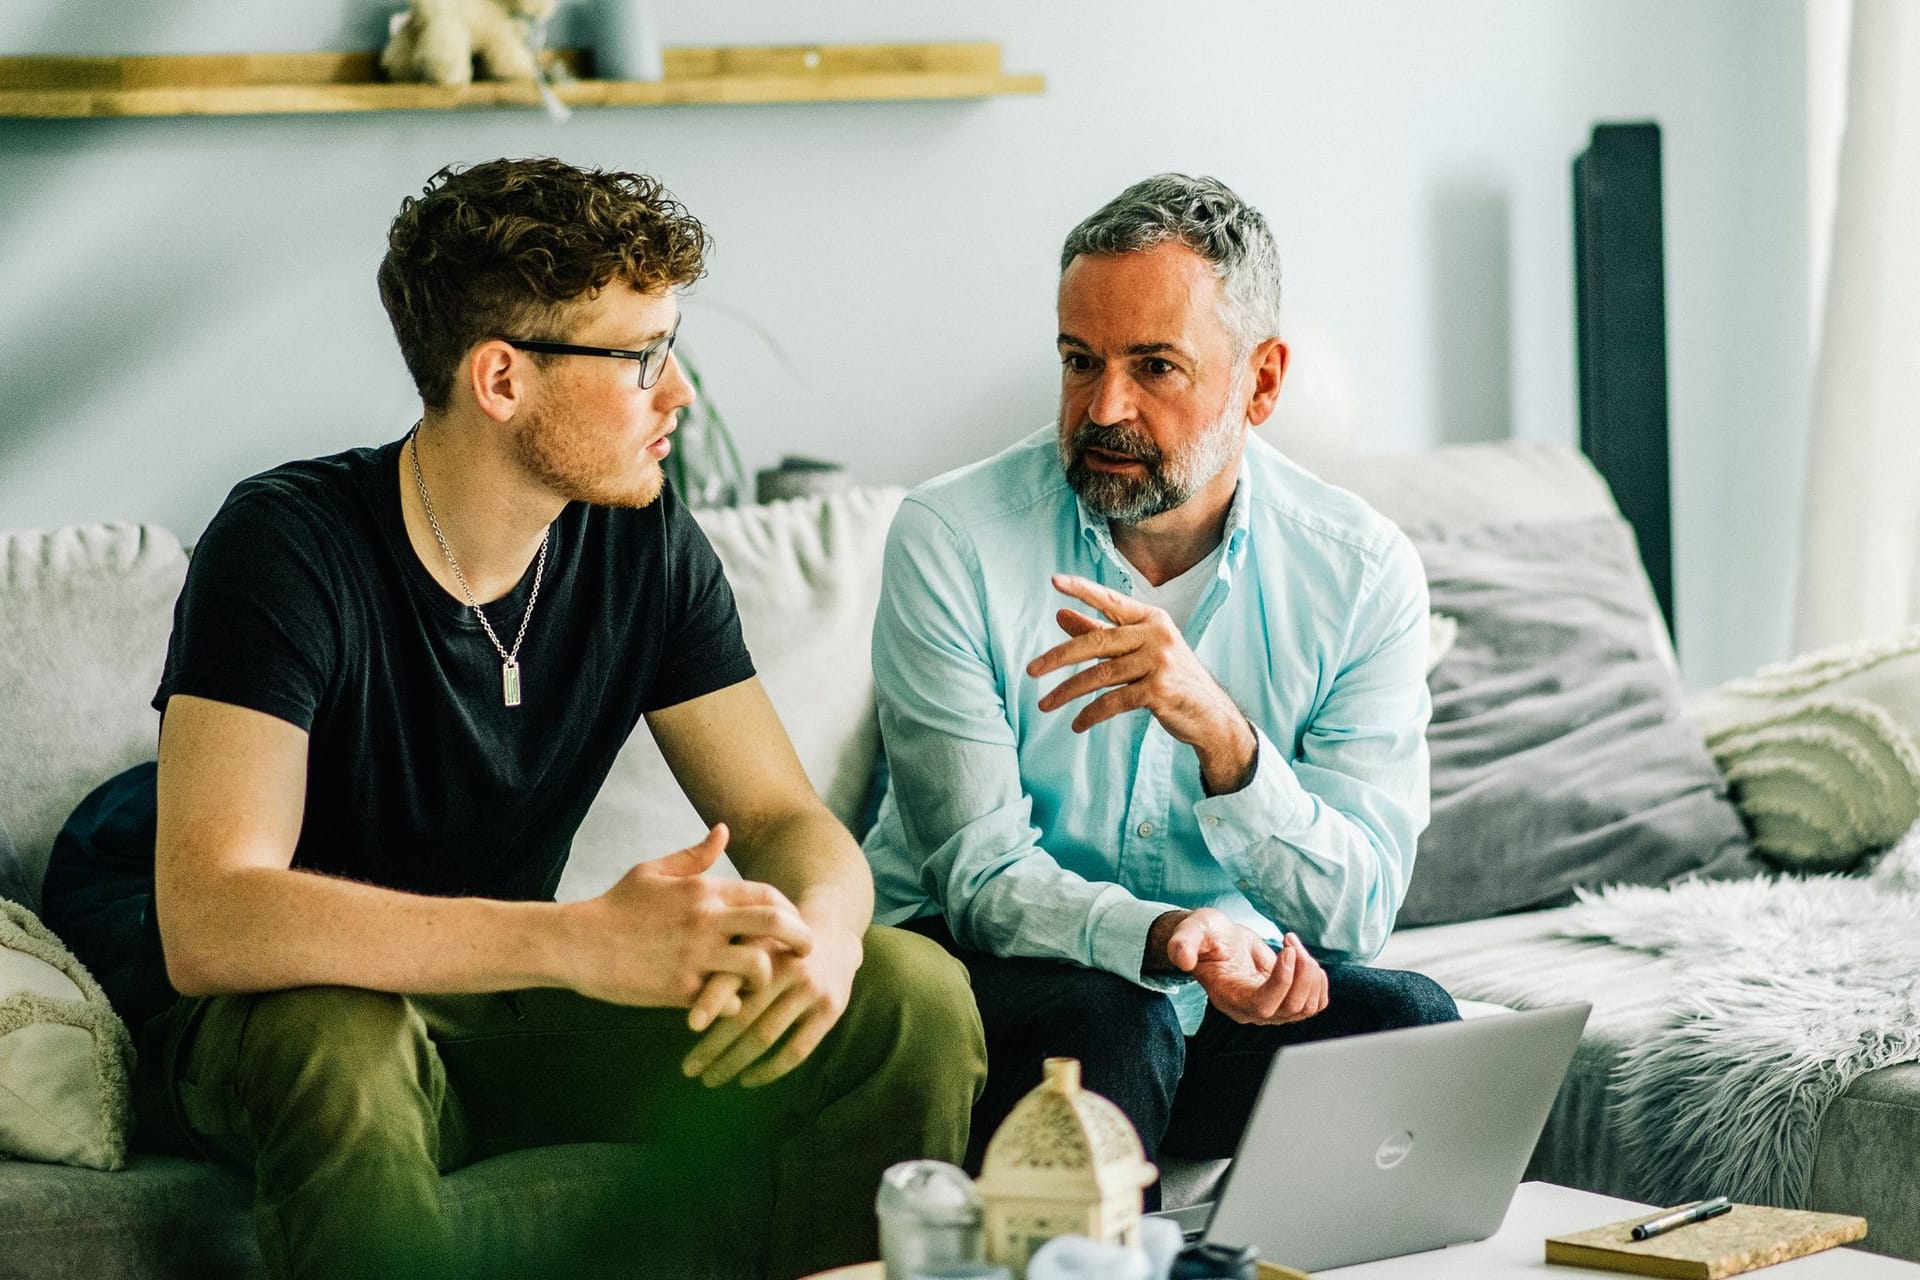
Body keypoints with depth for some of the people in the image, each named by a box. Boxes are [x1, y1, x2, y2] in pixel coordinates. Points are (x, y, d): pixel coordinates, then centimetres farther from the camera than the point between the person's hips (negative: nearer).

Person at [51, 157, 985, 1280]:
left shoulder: (646, 545, -4)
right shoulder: (290, 546, -22)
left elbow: (785, 818, -2)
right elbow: (208, 925, -33)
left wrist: (820, 932, -29)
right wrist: (580, 941, -44)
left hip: (513, 1007, 5)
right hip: (283, 1028, -5)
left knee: (914, 996, -14)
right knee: (335, 1039, -40)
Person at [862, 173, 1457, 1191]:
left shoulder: (1362, 574, -8)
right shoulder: (949, 540, -13)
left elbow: (1357, 914, -16)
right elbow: (981, 877, -17)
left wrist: (1221, 735, -34)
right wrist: (1172, 940, -38)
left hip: (1238, 981, 2)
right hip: (984, 969, -2)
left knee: (1404, 1018, -26)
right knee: (1102, 1021, -34)